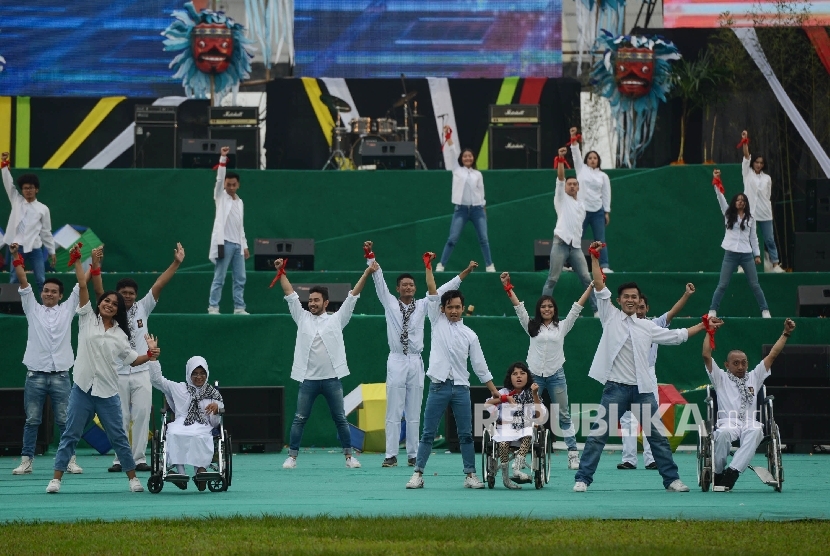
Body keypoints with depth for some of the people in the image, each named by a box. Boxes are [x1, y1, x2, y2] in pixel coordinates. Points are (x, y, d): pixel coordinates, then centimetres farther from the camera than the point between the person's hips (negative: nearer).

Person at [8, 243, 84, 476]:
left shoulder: (67, 309, 11)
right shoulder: (33, 309, 11)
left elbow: (81, 284, 7)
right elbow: (23, 281, 4)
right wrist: (16, 257, -4)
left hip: (60, 375, 0)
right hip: (35, 375, 0)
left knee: (65, 421, 1)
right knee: (32, 421, 2)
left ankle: (71, 460, 6)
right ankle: (26, 461, 5)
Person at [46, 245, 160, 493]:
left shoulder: (120, 334, 8)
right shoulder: (87, 319, 3)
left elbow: (132, 359, 13)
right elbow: (83, 286, -1)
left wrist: (149, 355, -5)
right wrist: (77, 261, -5)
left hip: (107, 392, 1)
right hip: (82, 389, -1)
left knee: (119, 437, 5)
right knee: (70, 435, 0)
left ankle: (133, 478, 14)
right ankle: (56, 479, 4)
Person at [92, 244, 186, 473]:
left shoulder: (143, 308, 8)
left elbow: (158, 285, 1)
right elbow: (99, 291, -10)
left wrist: (176, 263, -6)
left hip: (141, 372, 1)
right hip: (117, 373, -1)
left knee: (142, 416, -1)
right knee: (120, 418, 1)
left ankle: (139, 458, 3)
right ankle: (119, 459, 6)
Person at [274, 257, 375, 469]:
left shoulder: (337, 319, 6)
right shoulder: (302, 318, 9)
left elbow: (352, 295, 3)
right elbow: (290, 294, 8)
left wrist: (367, 273, -1)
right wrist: (281, 272, 1)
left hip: (332, 378, -1)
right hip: (308, 378, 1)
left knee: (340, 419, 5)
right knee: (299, 419, 2)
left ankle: (349, 456, 12)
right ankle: (292, 457, 6)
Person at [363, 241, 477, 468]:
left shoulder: (422, 306, 10)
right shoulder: (389, 303, 6)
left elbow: (445, 288, 11)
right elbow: (378, 280, 0)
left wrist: (466, 271, 8)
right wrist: (370, 255, -8)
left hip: (416, 362, 2)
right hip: (396, 361, -2)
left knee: (414, 413, 4)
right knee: (393, 412, -3)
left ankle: (413, 455, 7)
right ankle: (391, 455, -3)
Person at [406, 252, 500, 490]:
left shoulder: (469, 335, 8)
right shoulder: (437, 322, 7)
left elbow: (480, 366, 10)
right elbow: (432, 292, 0)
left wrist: (495, 391, 7)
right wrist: (428, 267, -7)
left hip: (461, 388, 1)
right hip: (438, 386, -1)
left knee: (466, 434, 2)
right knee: (428, 433, 0)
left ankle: (470, 475, 7)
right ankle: (418, 474, 2)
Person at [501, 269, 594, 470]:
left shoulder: (562, 326, 7)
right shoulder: (532, 326, 7)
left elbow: (577, 307, 4)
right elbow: (519, 307, 3)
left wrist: (592, 286, -1)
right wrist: (507, 287, -5)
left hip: (556, 375, 0)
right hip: (535, 375, 0)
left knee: (564, 415, 1)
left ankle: (573, 454, 2)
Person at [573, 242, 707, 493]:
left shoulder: (647, 326, 14)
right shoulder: (611, 316, 6)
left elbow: (676, 336, 23)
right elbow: (599, 287, -1)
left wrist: (702, 326, 21)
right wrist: (594, 259, -8)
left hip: (642, 388, 3)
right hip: (615, 387, -3)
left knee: (656, 435, 5)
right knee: (598, 434, -6)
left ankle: (672, 479, 11)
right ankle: (583, 479, -2)